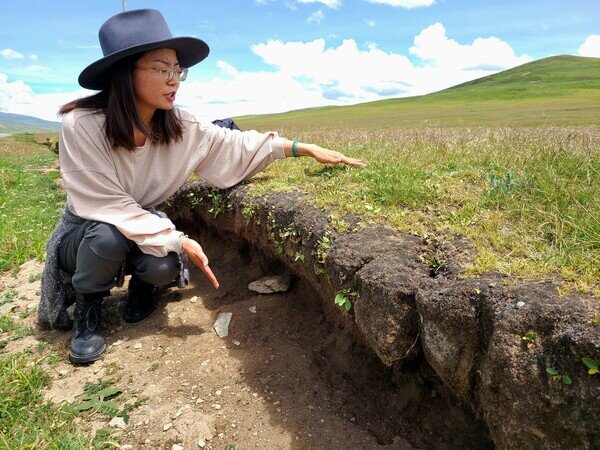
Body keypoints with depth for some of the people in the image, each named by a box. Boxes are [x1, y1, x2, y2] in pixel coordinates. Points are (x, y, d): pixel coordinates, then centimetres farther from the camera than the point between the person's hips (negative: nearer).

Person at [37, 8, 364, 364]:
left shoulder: (180, 127, -15)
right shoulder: (82, 125, -27)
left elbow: (240, 145, -10)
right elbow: (110, 208, -27)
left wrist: (307, 148, -15)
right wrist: (180, 241, -30)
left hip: (144, 228, 3)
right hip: (86, 234, -2)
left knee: (164, 268, -27)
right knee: (108, 234, -35)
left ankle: (141, 282, 12)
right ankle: (87, 307, -3)